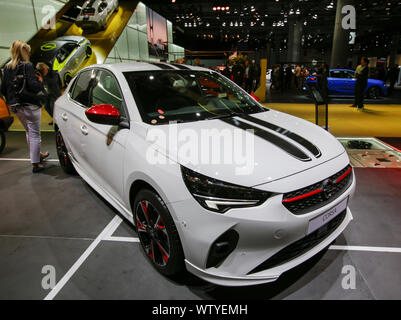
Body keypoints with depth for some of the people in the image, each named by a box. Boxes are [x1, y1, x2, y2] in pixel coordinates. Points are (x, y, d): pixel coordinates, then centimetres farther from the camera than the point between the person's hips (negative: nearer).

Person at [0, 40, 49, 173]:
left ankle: (38, 154, 39)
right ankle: (35, 163, 3)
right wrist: (40, 81, -2)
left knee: (29, 132, 22)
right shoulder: (27, 66, -12)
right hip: (30, 106, -7)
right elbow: (33, 86, -21)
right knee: (35, 134, 0)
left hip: (16, 106, 8)